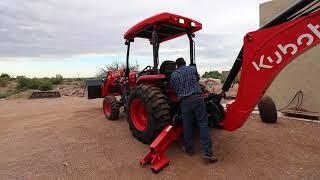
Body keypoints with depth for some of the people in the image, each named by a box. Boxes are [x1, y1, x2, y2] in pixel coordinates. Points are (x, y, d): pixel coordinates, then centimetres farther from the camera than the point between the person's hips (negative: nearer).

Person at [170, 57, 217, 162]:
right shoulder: (192, 69, 10)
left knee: (187, 126, 10)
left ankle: (189, 150, 24)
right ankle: (208, 152, 1)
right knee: (203, 124, 3)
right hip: (197, 98, 0)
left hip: (184, 102, 1)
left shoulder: (173, 75, 9)